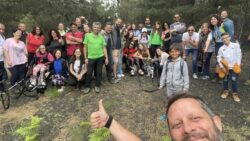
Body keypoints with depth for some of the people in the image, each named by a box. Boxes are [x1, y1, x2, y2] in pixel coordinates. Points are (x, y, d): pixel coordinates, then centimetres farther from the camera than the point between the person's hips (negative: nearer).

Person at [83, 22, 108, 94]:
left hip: (100, 57, 2)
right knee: (89, 72, 4)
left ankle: (97, 86, 23)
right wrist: (86, 58, -2)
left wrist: (106, 58, 1)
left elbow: (104, 48, 7)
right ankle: (87, 86, 20)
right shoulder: (88, 36, 0)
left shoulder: (101, 37, 5)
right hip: (91, 58, -1)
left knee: (99, 72, 8)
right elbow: (85, 47, 1)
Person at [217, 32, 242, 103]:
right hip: (225, 67, 2)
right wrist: (222, 67, -8)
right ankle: (225, 91, 28)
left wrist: (238, 65, -8)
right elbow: (219, 58, 0)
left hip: (234, 67, -2)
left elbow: (239, 55, -3)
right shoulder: (221, 48, 0)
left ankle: (235, 93, 12)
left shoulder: (236, 45, -4)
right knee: (225, 80, 7)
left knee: (234, 80, -6)